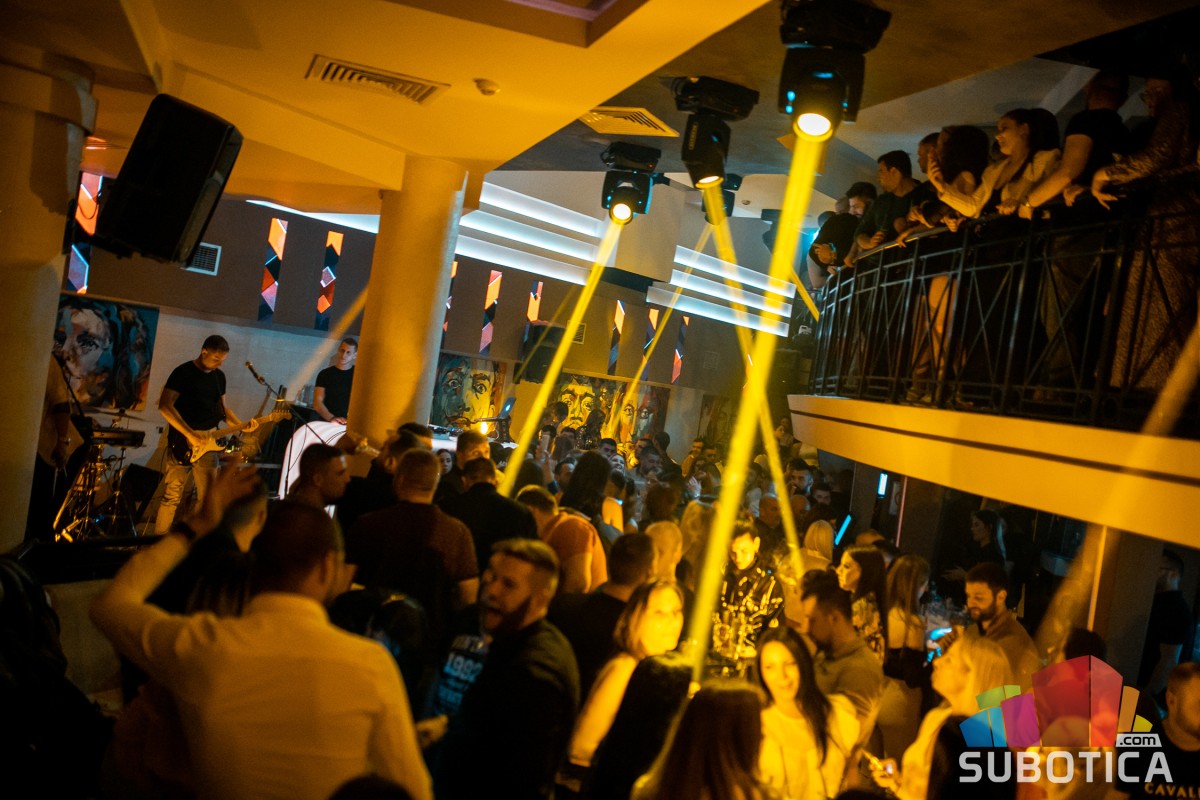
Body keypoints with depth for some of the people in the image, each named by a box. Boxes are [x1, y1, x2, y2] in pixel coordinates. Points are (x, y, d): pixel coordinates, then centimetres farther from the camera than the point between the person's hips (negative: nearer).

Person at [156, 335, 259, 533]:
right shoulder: (183, 372, -9)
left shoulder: (219, 376, 11)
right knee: (172, 496, -2)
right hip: (182, 442, -6)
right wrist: (190, 434, -23)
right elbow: (164, 405, -18)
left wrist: (241, 426, 0)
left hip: (207, 444, 6)